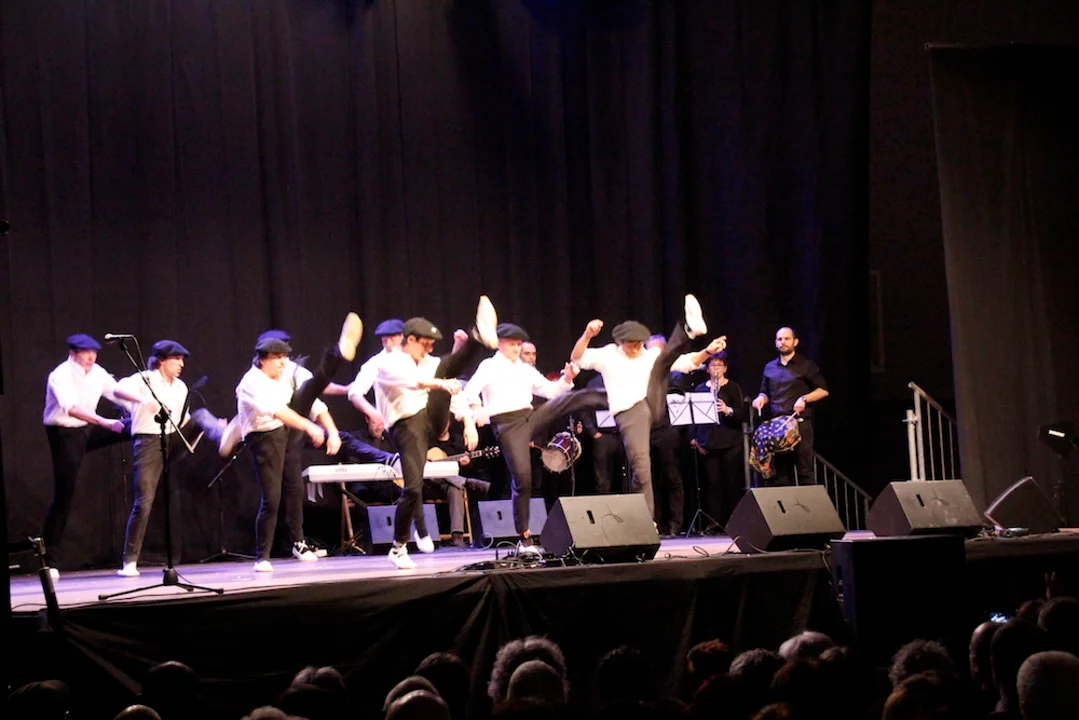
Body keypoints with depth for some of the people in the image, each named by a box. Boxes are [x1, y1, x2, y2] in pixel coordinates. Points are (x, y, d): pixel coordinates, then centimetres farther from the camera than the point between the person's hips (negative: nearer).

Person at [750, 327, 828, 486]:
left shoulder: (806, 365, 6)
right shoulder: (769, 368, 18)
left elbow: (823, 390, 4)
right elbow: (765, 392, 27)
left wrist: (804, 398, -11)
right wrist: (761, 398, 4)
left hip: (800, 423, -4)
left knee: (804, 469, -9)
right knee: (781, 470, 3)